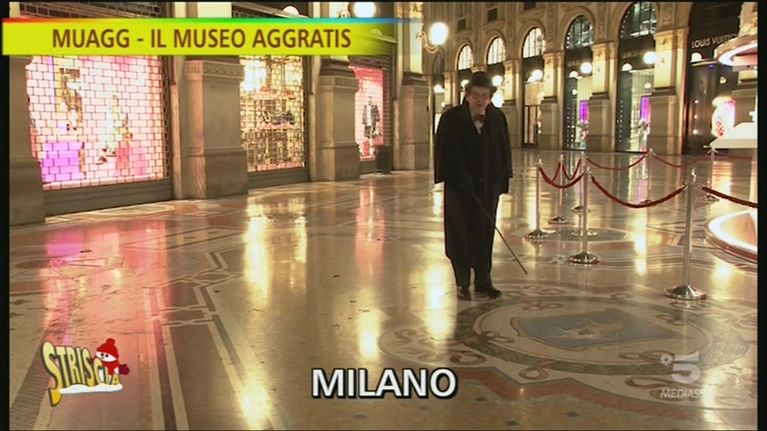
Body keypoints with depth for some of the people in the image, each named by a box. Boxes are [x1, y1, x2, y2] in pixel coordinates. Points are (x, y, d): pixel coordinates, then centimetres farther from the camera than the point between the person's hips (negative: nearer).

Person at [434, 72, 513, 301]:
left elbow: (504, 151, 8)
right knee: (460, 234, 3)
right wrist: (461, 179, -17)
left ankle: (483, 281, 19)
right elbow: (446, 153, -11)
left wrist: (502, 180, 3)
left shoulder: (498, 118, 3)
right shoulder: (451, 118, -8)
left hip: (488, 186, 3)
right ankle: (462, 283, 15)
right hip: (459, 187, -3)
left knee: (485, 234, 8)